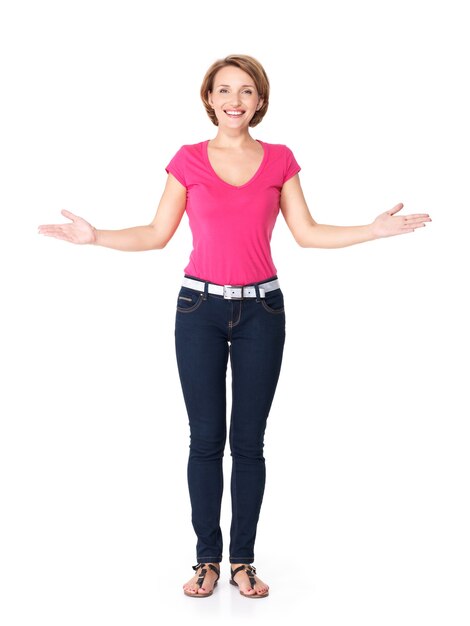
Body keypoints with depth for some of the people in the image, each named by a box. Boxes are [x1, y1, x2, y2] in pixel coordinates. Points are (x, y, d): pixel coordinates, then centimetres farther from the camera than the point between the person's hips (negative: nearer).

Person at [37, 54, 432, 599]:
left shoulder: (279, 160, 5)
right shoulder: (188, 160, 2)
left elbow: (307, 233, 5)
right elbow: (157, 234, 4)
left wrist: (377, 229, -4)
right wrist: (95, 236, -9)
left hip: (260, 309, 1)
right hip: (200, 308, 0)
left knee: (248, 441, 5)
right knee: (205, 439, 3)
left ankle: (243, 560, 18)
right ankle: (207, 559, 17)